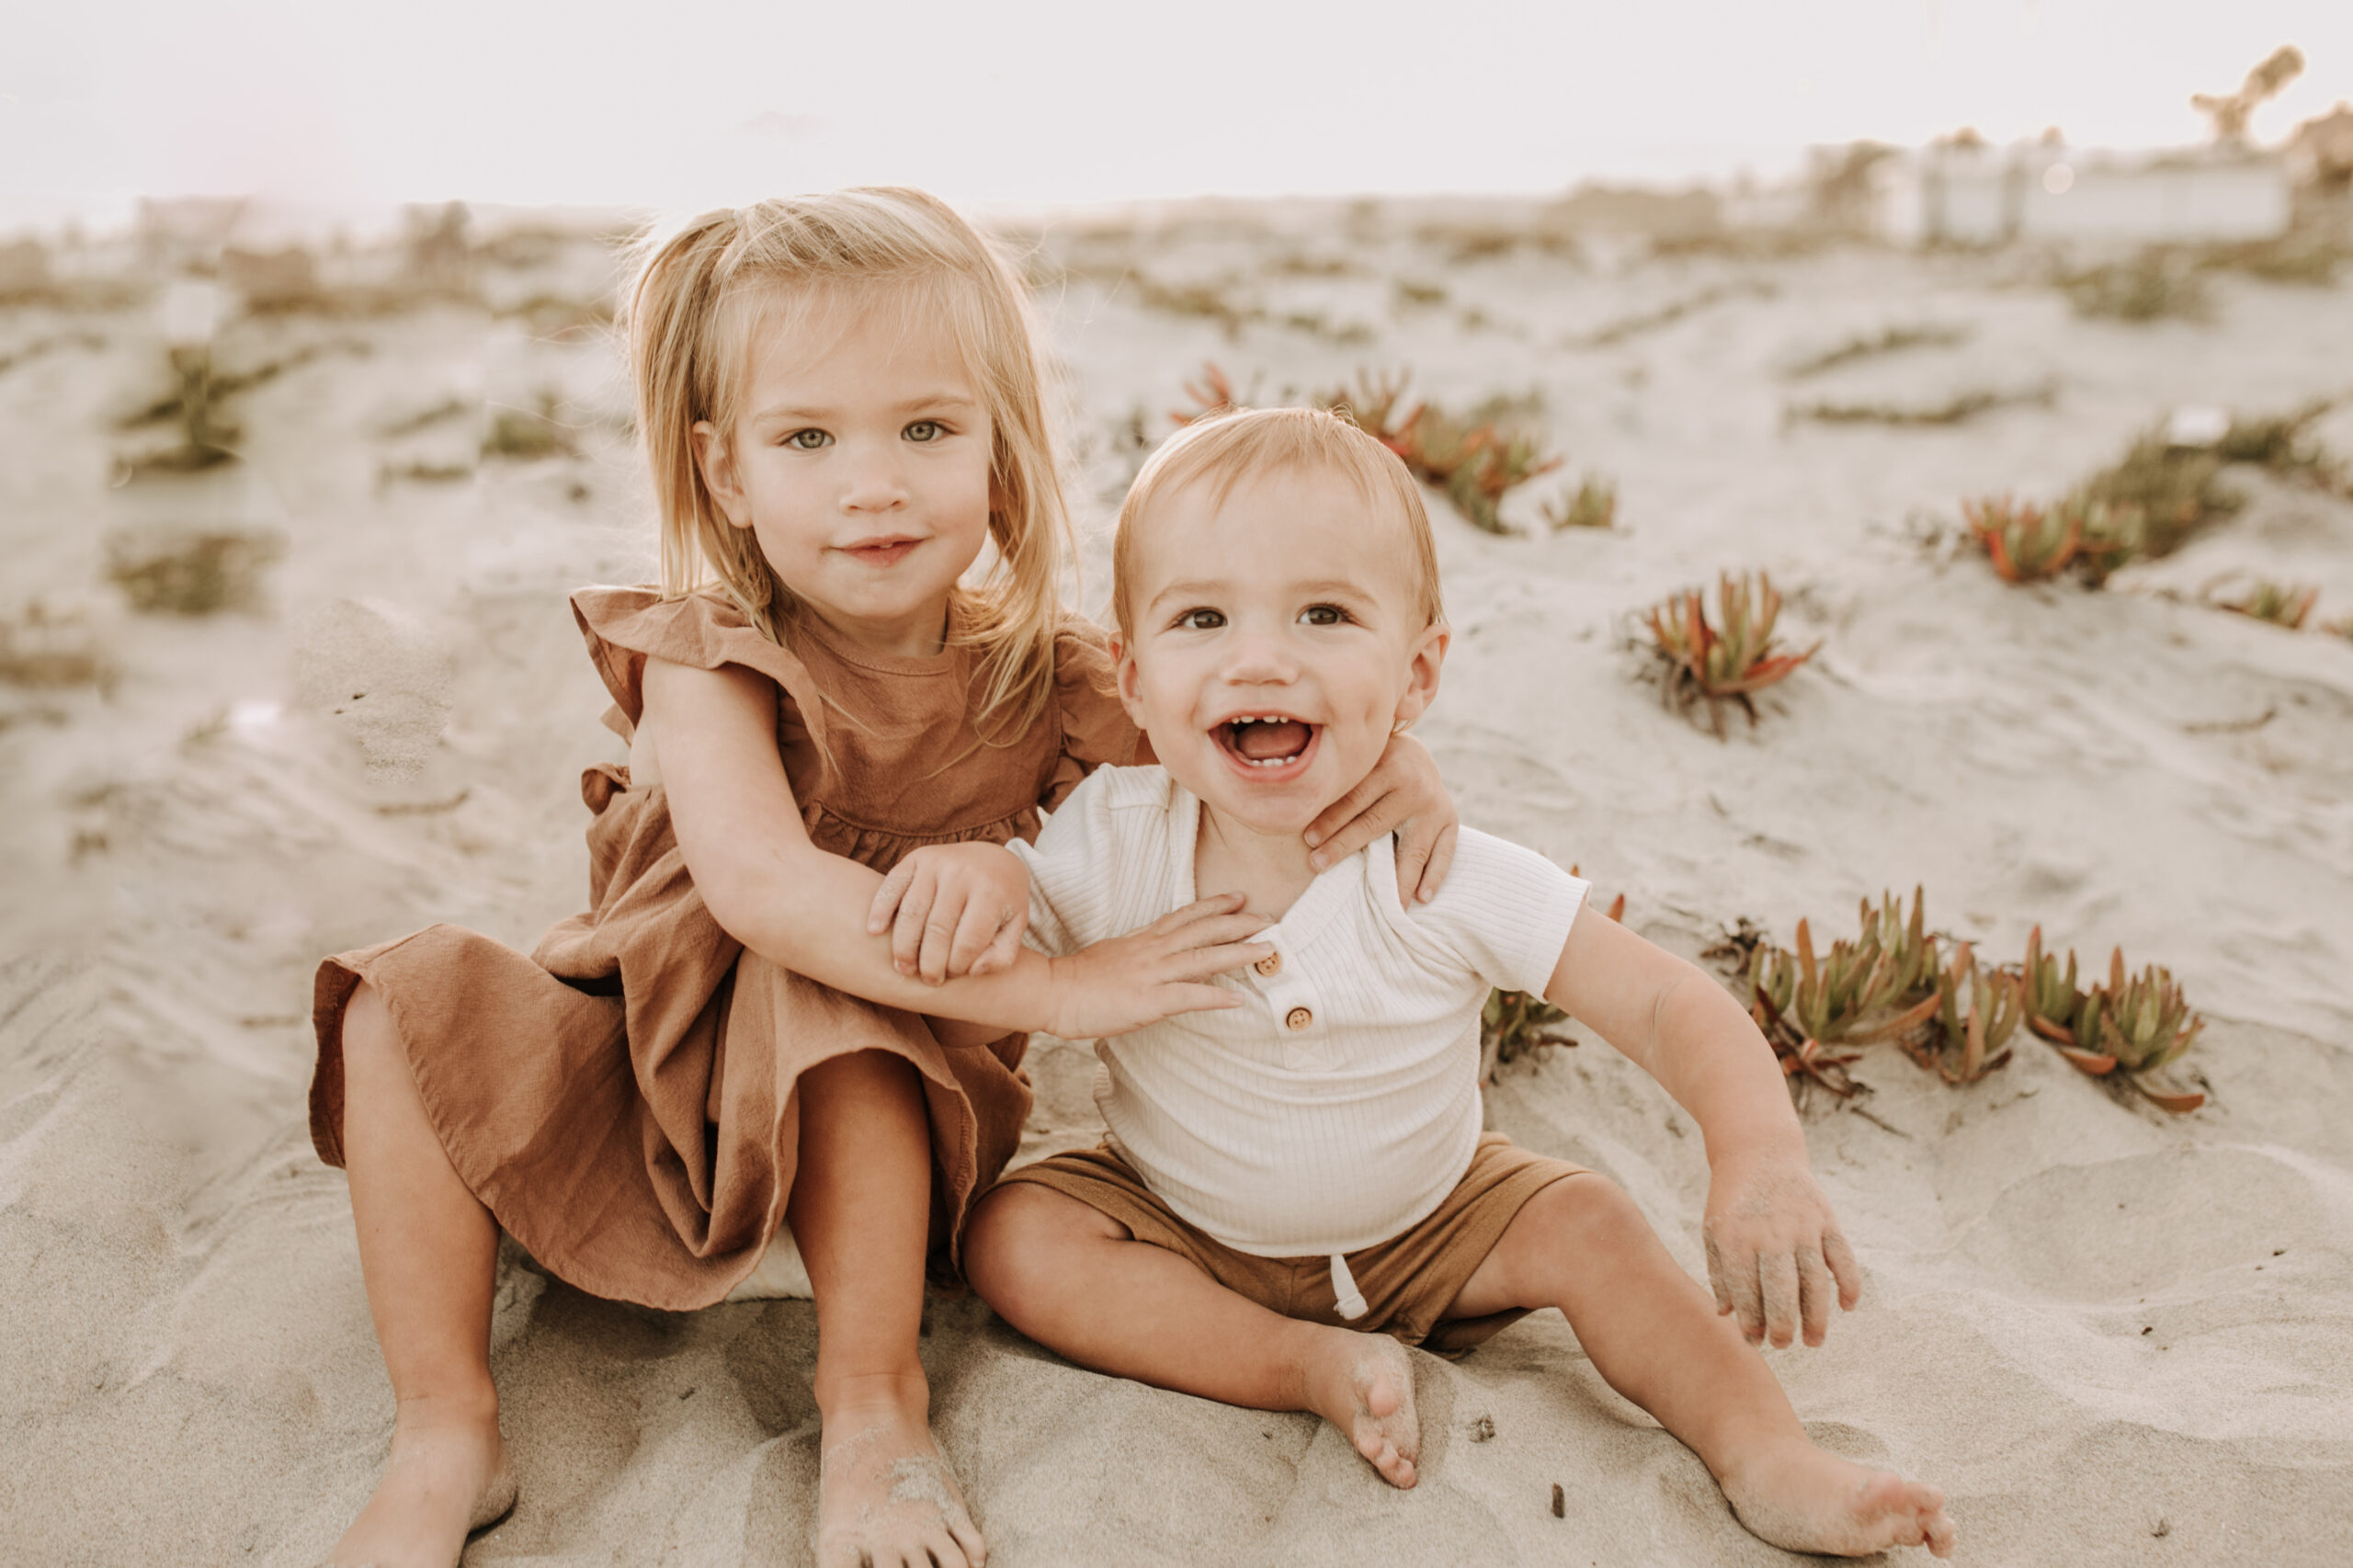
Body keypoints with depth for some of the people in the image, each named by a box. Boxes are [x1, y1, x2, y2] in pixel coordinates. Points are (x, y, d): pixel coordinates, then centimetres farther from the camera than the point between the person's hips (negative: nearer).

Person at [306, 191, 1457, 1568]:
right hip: (652, 1066, 1)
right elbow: (758, 882, -36)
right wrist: (1049, 988, -41)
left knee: (829, 1010, -34)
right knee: (410, 1004, -19)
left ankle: (874, 1407, -21)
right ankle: (447, 1441, -12)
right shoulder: (710, 655, -20)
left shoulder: (1044, 682, -13)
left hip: (874, 1118, -1)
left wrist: (1390, 749, -25)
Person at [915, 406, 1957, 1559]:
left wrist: (1761, 1163, -44)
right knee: (1011, 1237, -20)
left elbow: (1670, 1007, -26)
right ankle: (1319, 1366, -18)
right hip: (1182, 1233, 1)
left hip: (1421, 1225, 0)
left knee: (1586, 1225, -19)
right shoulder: (1112, 843, -24)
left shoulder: (1446, 880, -27)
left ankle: (1769, 1463, -2)